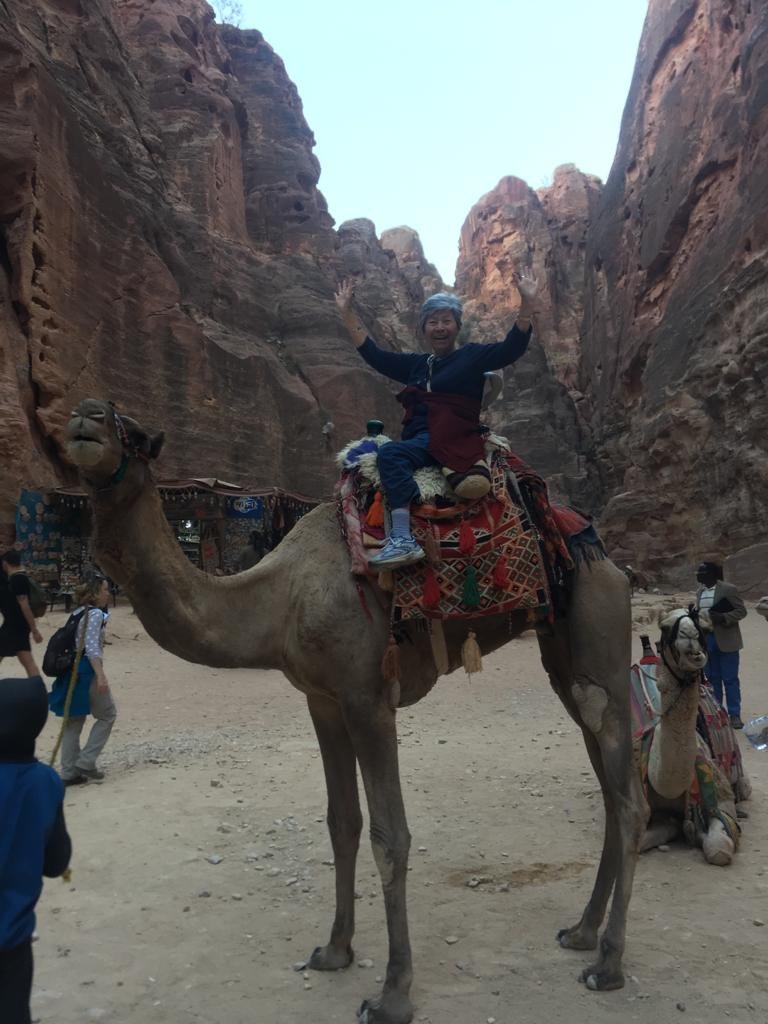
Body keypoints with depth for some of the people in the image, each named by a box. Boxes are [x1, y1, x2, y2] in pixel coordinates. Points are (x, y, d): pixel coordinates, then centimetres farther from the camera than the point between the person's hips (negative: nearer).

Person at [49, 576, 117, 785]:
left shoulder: (79, 612, 15)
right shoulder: (95, 614, -12)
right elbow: (92, 647, -21)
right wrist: (101, 675, -27)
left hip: (72, 669, 9)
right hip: (86, 671, -9)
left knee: (74, 721, 12)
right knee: (107, 715, 6)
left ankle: (69, 772, 14)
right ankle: (86, 762, 3)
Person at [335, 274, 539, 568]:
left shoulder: (472, 356, 9)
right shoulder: (416, 363, 24)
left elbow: (512, 347, -3)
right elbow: (373, 354, 25)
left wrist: (527, 303, -15)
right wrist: (347, 312, 22)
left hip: (454, 441, -8)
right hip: (418, 442, 8)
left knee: (391, 452, -30)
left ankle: (402, 540, -42)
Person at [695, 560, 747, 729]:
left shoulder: (728, 589, -11)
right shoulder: (700, 591, 9)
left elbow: (741, 611, -10)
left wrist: (723, 617, -24)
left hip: (725, 640, -6)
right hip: (706, 639, 6)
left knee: (730, 678, 0)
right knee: (712, 677, 12)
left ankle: (734, 714, 9)